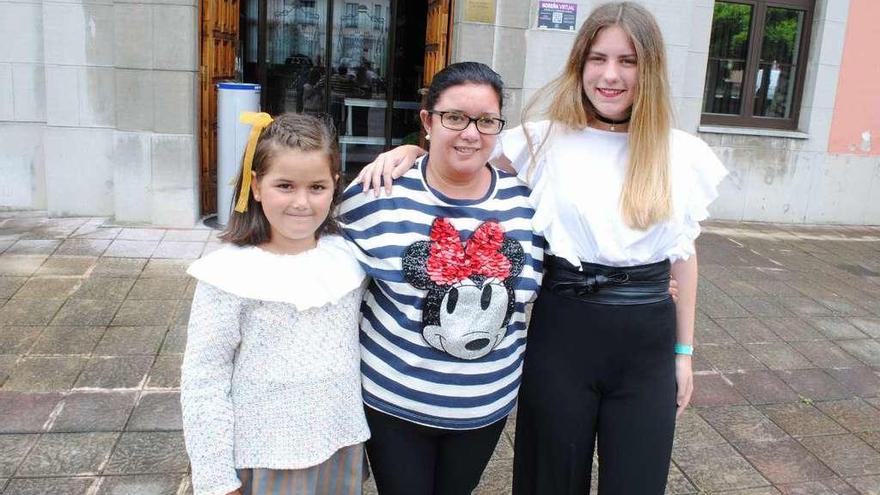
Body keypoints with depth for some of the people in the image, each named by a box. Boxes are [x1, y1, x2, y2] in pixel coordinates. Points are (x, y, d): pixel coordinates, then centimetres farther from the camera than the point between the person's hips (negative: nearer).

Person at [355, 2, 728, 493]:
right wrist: (408, 149, -14)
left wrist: (684, 351, 12)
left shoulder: (682, 153, 1)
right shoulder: (547, 139, -3)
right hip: (562, 332, -1)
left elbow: (684, 253, 9)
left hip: (648, 340, 2)